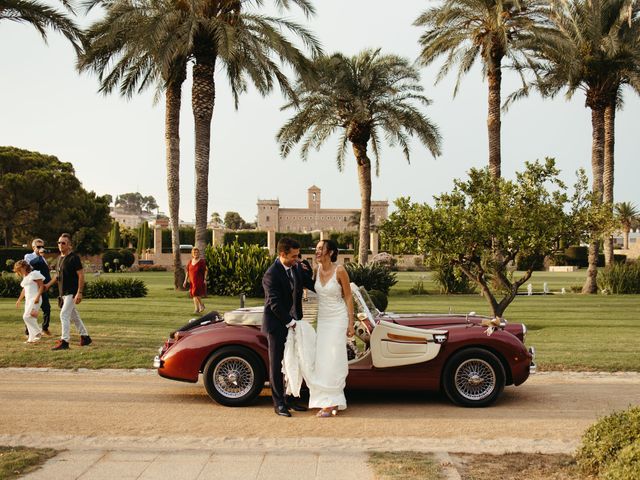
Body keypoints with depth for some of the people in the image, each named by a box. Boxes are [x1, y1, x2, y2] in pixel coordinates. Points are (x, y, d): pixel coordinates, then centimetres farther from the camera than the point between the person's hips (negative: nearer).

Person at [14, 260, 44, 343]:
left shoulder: (34, 274, -7)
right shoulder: (25, 277, 19)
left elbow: (41, 286, -12)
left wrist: (37, 297, -22)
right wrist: (19, 300, 29)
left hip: (35, 299, -9)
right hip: (28, 299, 9)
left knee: (26, 317, -18)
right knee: (28, 318, 6)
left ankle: (38, 331, -6)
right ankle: (32, 338, 9)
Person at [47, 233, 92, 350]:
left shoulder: (74, 257, -15)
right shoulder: (60, 258, 12)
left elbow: (81, 275, -18)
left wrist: (79, 293, -23)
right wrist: (49, 285, 20)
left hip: (72, 292, -9)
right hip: (63, 292, 9)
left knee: (64, 314, -13)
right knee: (74, 316, 16)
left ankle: (64, 341, -11)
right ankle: (85, 337, 27)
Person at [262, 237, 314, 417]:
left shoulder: (297, 268, 3)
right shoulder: (272, 274, -19)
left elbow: (313, 286, 8)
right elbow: (275, 303, -21)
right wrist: (290, 322, -21)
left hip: (292, 323, 7)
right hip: (277, 325, -7)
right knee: (276, 364, 4)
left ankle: (290, 399, 24)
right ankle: (279, 404, 11)